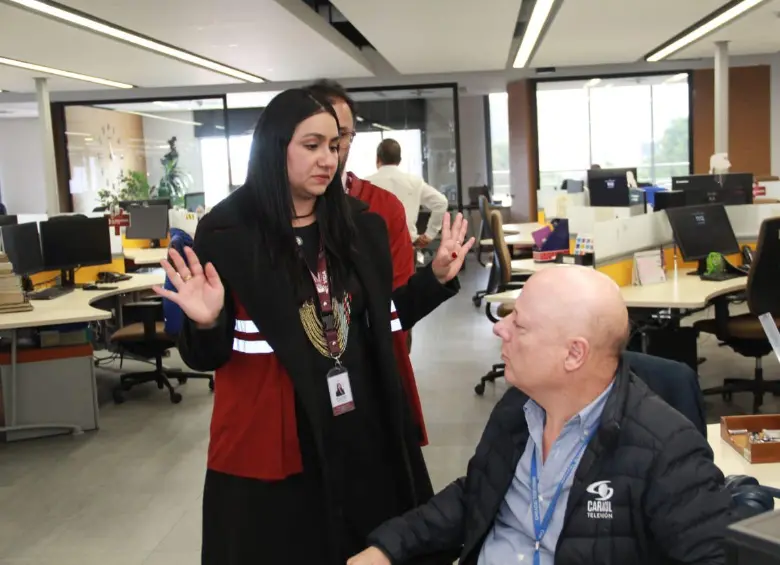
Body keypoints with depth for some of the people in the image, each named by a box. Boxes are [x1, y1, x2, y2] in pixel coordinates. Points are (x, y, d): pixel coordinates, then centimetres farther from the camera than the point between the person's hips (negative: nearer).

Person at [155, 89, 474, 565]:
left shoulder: (360, 226, 3)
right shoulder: (227, 232, -10)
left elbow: (382, 322, 9)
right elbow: (206, 359, -7)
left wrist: (437, 277, 1)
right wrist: (207, 324, -28)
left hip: (361, 430, 4)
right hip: (269, 442, -4)